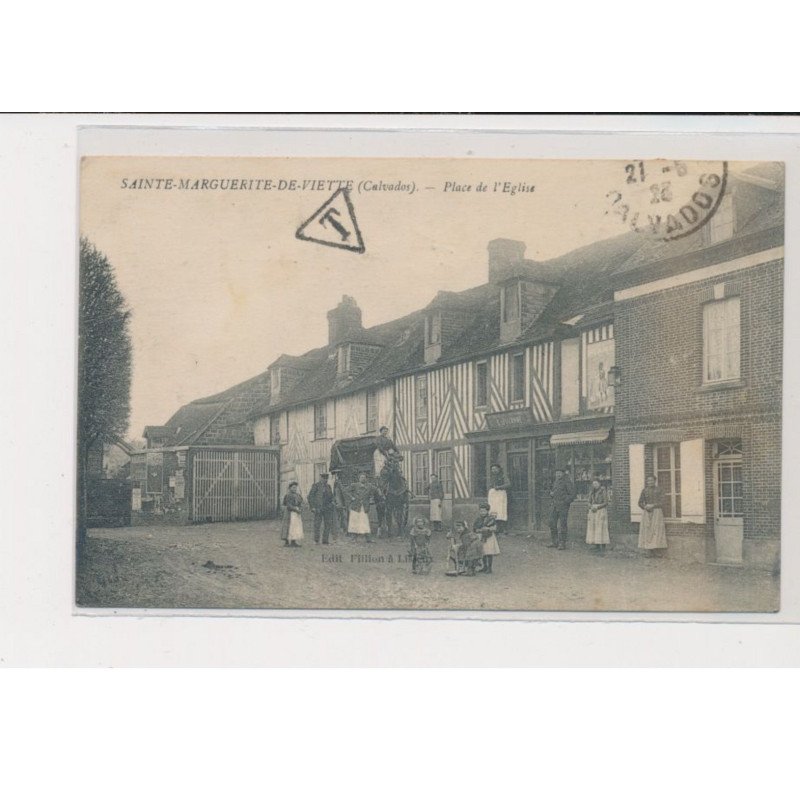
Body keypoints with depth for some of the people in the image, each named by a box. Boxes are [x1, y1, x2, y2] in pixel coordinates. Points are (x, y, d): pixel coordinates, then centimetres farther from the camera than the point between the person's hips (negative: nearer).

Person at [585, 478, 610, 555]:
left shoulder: (603, 491, -4)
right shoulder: (591, 493, 13)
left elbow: (606, 503, -9)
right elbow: (589, 503, 13)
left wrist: (597, 507, -18)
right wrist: (591, 507, -9)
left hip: (601, 512, -6)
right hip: (593, 513, 6)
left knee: (601, 530, -10)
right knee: (594, 530, 2)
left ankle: (603, 550, -10)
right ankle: (597, 548, 7)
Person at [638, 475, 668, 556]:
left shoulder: (659, 490, 3)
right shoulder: (644, 490, 9)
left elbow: (661, 502, -3)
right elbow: (640, 503, 8)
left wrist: (652, 505, -16)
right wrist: (645, 507, -12)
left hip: (656, 512, -2)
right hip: (646, 513, 2)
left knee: (656, 530, -9)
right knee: (647, 531, -6)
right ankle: (647, 549, -9)